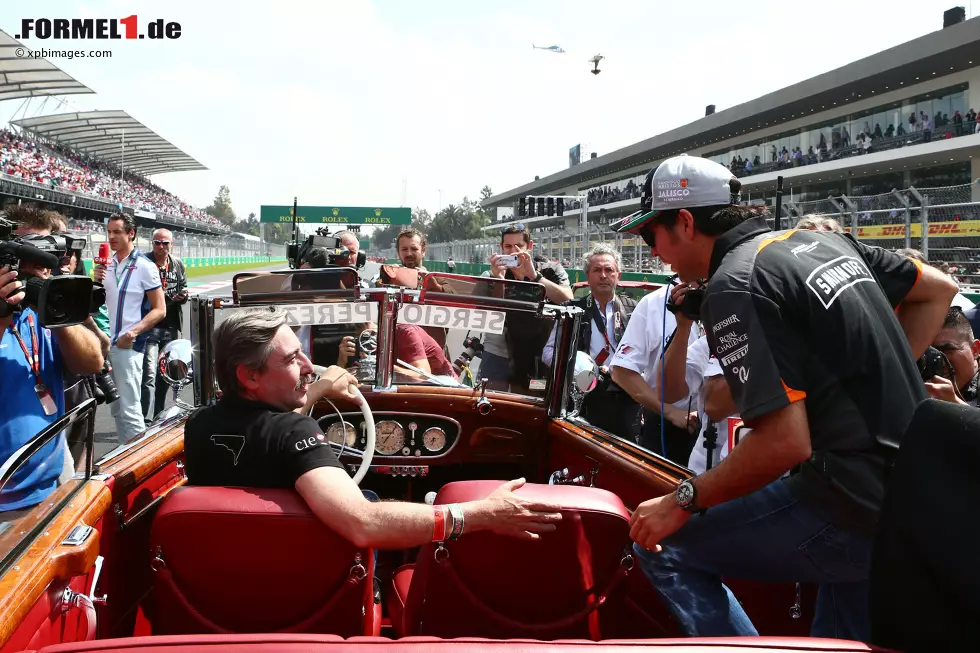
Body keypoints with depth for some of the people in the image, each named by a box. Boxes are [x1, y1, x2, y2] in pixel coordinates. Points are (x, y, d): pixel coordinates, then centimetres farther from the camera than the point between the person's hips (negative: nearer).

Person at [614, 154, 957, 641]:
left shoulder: (735, 285, -17)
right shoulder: (823, 241, 9)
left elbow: (785, 443, -24)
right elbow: (938, 290, 21)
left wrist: (684, 501, -12)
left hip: (853, 508, -9)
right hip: (911, 498, 9)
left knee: (660, 543, -1)